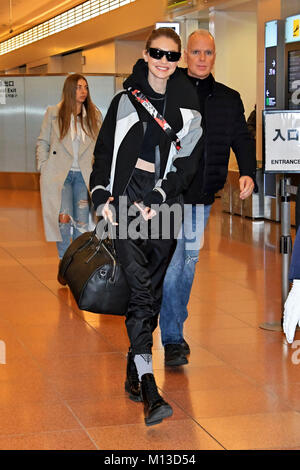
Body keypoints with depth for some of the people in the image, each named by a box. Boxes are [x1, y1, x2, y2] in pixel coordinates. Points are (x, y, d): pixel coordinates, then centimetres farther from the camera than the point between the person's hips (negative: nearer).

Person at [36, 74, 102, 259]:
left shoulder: (95, 115, 7)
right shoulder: (53, 113, 3)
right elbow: (42, 142, 9)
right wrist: (43, 167, 0)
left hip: (84, 175, 2)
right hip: (58, 174, -2)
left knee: (82, 221, 0)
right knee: (64, 218, -12)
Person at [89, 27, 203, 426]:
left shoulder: (187, 109, 9)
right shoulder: (126, 100, 9)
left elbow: (187, 164, 5)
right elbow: (103, 150, 11)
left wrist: (158, 199, -9)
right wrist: (101, 194, -3)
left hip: (163, 205, 2)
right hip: (125, 197, -2)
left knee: (152, 290, 4)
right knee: (140, 287, -15)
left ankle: (133, 372, 19)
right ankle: (149, 388, -21)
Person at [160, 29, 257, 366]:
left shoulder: (228, 99, 9)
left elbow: (242, 139, 11)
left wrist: (248, 172, -8)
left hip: (203, 198, 4)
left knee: (189, 264, 14)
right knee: (170, 264, -8)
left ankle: (176, 327, 30)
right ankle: (172, 340, -1)